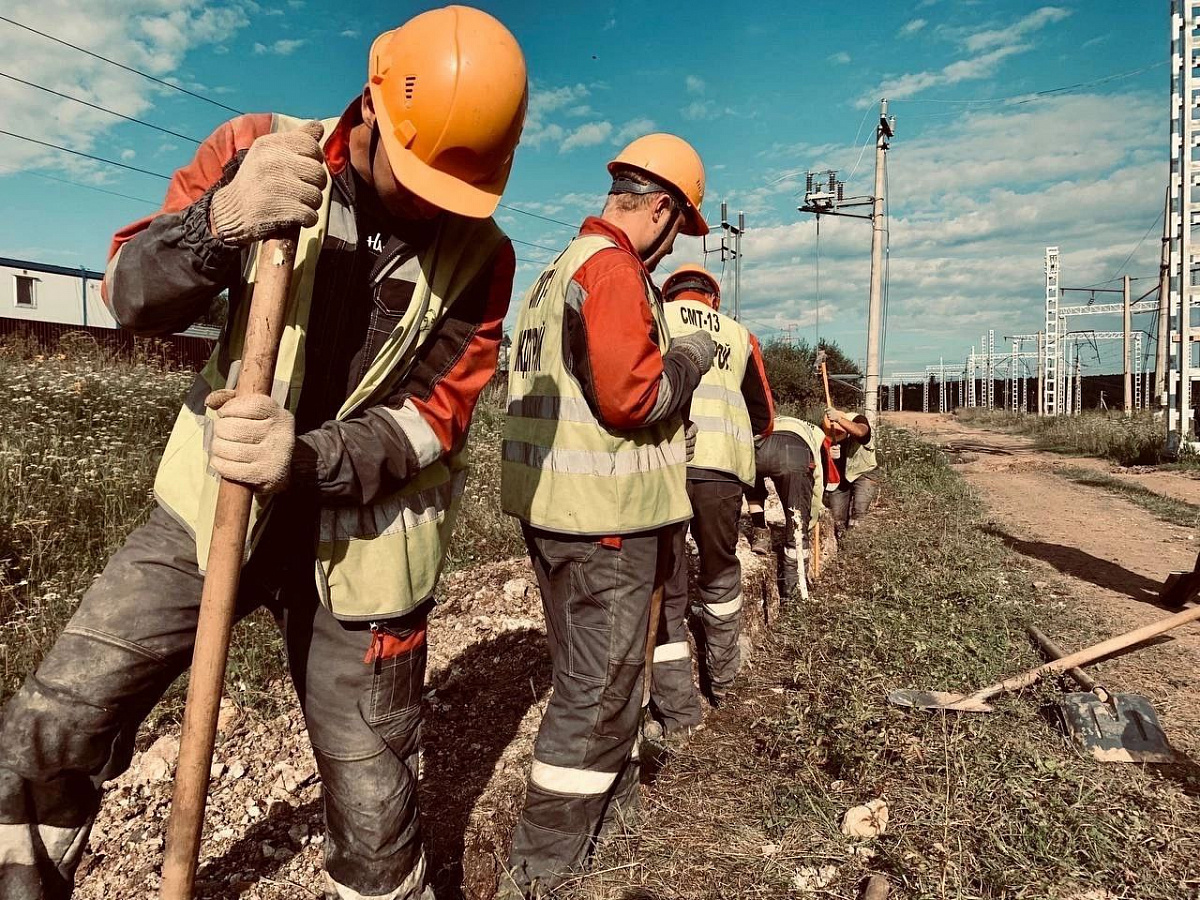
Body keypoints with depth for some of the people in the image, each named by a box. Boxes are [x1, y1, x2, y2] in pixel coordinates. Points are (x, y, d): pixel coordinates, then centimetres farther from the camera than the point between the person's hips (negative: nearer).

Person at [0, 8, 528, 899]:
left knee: (373, 806, 8)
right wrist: (220, 221, -31)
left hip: (359, 545, -1)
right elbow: (130, 295, -9)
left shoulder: (479, 254, -7)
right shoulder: (261, 148, -6)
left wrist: (312, 455, -30)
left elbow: (437, 415, -11)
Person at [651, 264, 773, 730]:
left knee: (663, 585, 4)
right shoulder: (740, 335, 23)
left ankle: (677, 713, 9)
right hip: (722, 463, 3)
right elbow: (763, 417, 25)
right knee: (720, 571, 24)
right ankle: (722, 676, 38)